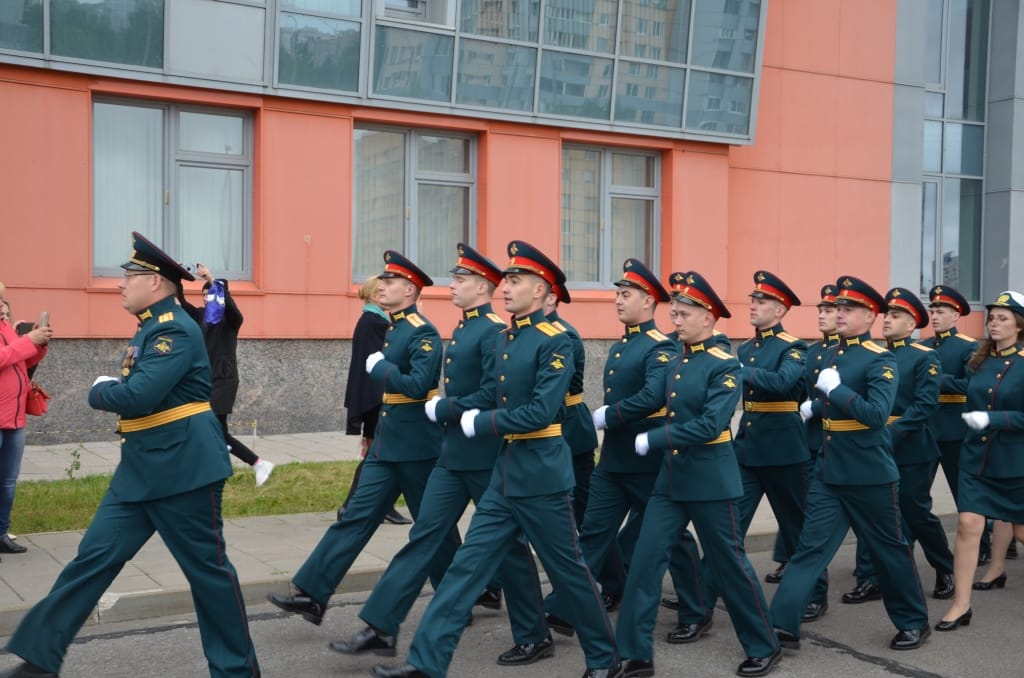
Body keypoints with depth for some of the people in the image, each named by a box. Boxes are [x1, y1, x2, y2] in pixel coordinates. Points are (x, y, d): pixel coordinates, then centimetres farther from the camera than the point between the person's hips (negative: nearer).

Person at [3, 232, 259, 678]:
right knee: (93, 557, 9)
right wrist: (109, 389, -3)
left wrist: (98, 391, -7)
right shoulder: (152, 327, 15)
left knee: (208, 568, 2)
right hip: (139, 469, 10)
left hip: (183, 469, -9)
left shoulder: (176, 329, -17)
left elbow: (138, 395, -27)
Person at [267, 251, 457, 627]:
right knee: (357, 516, 5)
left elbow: (418, 386, -27)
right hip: (386, 444, 8)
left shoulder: (423, 333, -15)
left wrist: (377, 367, -17)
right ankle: (312, 595, 5)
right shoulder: (392, 329, 12)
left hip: (416, 446, -8)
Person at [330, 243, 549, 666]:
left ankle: (534, 638, 16)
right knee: (423, 537, 6)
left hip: (487, 456, -9)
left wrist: (439, 410, -14)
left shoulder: (494, 332, -15)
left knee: (507, 544, 2)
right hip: (453, 455, 9)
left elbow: (491, 396, -23)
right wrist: (443, 410, 5)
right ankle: (381, 629, 9)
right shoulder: (462, 330, 14)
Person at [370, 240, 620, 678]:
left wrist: (480, 423, -15)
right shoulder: (504, 340, 10)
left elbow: (541, 412, -22)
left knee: (568, 570, 7)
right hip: (504, 474, 8)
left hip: (542, 477, -8)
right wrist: (476, 414, 4)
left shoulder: (555, 342, -15)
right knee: (468, 565, 5)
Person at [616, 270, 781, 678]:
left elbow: (710, 425, -22)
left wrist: (652, 441, -20)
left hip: (711, 481, -6)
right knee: (645, 561, 0)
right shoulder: (673, 365, 9)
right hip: (670, 479, 7)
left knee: (729, 565, 5)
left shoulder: (725, 366, -13)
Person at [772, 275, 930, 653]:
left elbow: (877, 414, -25)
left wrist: (835, 388, -25)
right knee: (811, 545, 2)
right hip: (829, 470, 7)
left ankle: (914, 622, 28)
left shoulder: (881, 360, -14)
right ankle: (783, 625, 1)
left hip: (869, 474, -7)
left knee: (888, 548, 9)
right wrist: (815, 407, 11)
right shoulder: (836, 354, 10)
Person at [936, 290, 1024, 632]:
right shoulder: (979, 361, 4)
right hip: (976, 458, 4)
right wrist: (973, 420, 6)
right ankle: (961, 605, 0)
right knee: (968, 524, -5)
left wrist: (992, 419, -25)